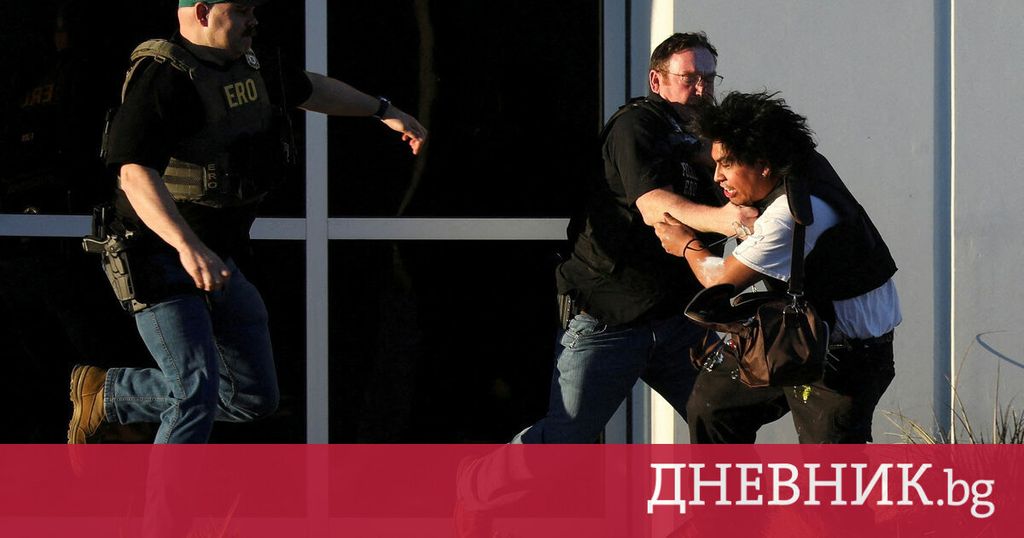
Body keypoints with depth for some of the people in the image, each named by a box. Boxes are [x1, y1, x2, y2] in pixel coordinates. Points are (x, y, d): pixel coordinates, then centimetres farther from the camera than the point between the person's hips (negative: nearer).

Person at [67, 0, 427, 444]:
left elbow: (307, 89, 30)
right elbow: (135, 172, -32)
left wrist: (383, 110, 34)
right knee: (198, 394, -20)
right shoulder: (164, 77, -20)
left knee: (255, 398, 12)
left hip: (216, 263, 9)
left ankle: (108, 393, 25)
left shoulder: (243, 66, 9)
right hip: (161, 261, -9)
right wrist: (187, 246, -44)